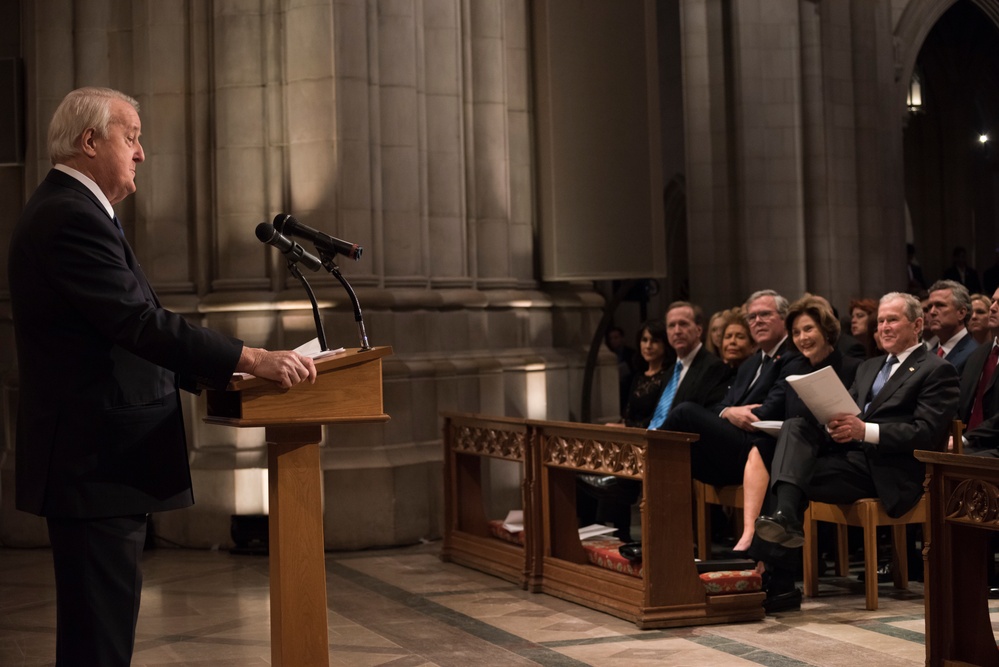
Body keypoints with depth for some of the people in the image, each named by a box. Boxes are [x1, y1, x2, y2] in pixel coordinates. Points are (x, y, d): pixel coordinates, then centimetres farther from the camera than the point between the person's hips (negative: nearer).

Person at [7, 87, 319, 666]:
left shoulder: (68, 211, 18)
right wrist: (254, 359, -23)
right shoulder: (71, 219, -16)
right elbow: (141, 322, -24)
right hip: (96, 467, -11)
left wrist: (222, 373, 16)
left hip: (97, 462, 11)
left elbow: (122, 338, 20)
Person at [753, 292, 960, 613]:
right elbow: (845, 409, 18)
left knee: (801, 476, -27)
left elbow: (927, 433, -10)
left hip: (890, 472, -7)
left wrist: (865, 430, -20)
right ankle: (785, 517, -41)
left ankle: (778, 582, -26)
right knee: (795, 427, -21)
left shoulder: (937, 370, 2)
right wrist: (835, 425, -8)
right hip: (851, 453, 7)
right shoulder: (868, 367, 27)